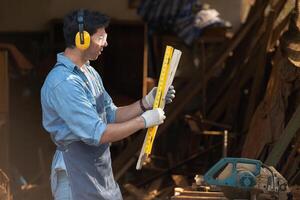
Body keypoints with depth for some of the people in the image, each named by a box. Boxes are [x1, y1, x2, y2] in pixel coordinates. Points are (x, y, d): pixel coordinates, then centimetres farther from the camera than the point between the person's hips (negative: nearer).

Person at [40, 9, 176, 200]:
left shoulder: (90, 72, 10)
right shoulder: (63, 83, -22)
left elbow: (111, 116, 14)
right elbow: (97, 134, -25)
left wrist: (146, 102, 0)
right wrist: (143, 121, -17)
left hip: (102, 170, 9)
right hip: (77, 174, -9)